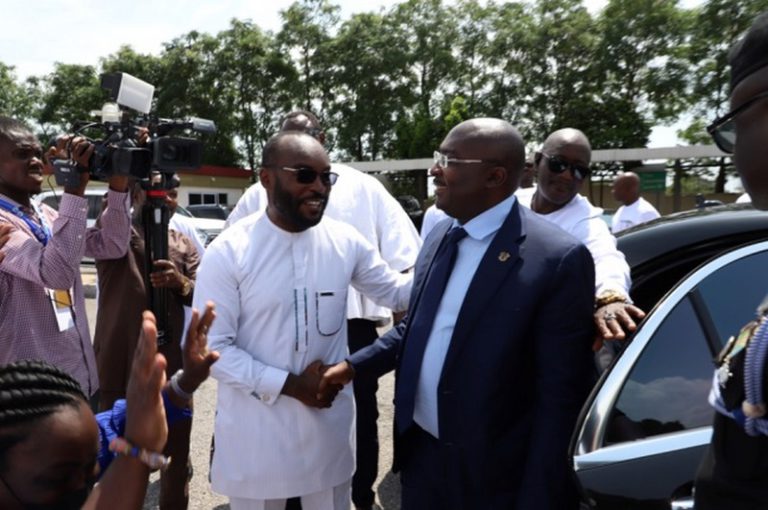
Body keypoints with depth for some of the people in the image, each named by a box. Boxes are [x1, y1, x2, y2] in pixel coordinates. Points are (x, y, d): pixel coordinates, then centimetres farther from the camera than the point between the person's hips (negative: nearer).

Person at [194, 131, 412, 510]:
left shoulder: (345, 241, -5)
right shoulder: (228, 251, -13)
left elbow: (397, 292, 5)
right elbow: (212, 347, -13)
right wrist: (289, 384, -17)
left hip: (330, 426, 3)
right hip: (256, 433, -2)